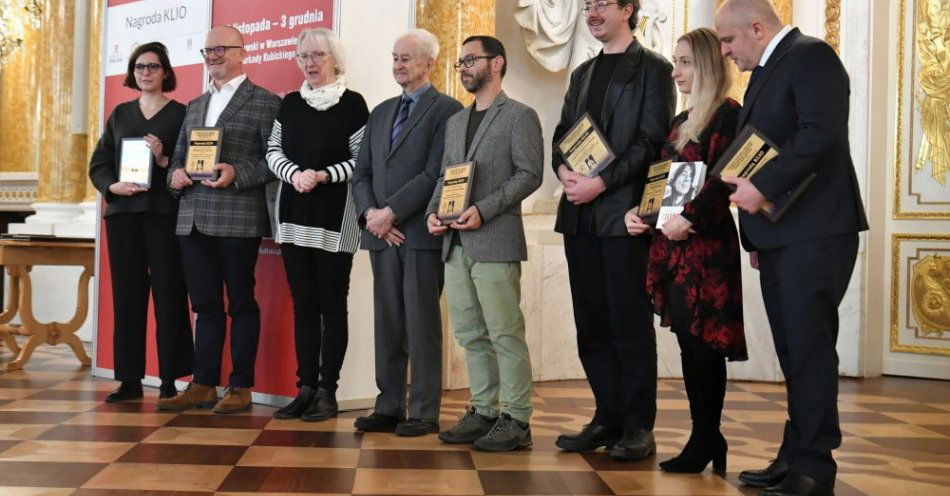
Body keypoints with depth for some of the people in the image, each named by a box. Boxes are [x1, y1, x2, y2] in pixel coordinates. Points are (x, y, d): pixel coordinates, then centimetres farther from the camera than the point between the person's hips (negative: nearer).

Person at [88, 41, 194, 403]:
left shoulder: (180, 114, 4)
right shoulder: (121, 114, 16)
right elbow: (98, 164, 13)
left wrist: (165, 162, -17)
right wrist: (112, 186, -5)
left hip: (164, 213, -4)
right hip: (122, 212, 4)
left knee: (168, 295, -4)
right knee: (127, 295, 4)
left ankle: (170, 381, 0)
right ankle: (129, 380, 8)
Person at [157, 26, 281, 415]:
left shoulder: (264, 102, -1)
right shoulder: (195, 106, 20)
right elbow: (178, 155, 23)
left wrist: (238, 174, -19)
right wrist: (175, 174, 1)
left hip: (238, 218, -6)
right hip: (193, 218, 6)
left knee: (241, 303, 2)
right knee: (205, 305, 10)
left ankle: (240, 387, 8)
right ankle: (203, 385, 16)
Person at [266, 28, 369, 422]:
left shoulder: (352, 103, -3)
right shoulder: (290, 103, 12)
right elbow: (273, 151, 9)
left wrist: (323, 175, -17)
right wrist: (294, 174, -9)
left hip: (334, 217, -5)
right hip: (294, 215, 5)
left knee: (332, 304, 0)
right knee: (303, 303, 7)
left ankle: (327, 392, 5)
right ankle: (306, 388, 13)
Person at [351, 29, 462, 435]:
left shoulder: (446, 110, -3)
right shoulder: (381, 112, 19)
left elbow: (435, 174, -13)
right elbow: (362, 172, 15)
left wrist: (391, 212, -15)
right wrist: (370, 213, -3)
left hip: (420, 233, -6)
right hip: (382, 233, 6)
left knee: (421, 324, -2)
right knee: (387, 323, 8)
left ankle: (424, 413, 4)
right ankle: (389, 408, 13)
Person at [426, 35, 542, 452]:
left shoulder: (520, 116, -1)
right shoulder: (455, 121, 21)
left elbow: (529, 174, -9)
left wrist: (484, 209, -17)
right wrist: (433, 211, 4)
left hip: (494, 241, -7)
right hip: (455, 243, 8)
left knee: (505, 335, -5)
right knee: (469, 335, 10)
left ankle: (516, 420, 1)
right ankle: (483, 412, 18)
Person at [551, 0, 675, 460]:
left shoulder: (652, 68, -1)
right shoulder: (581, 73, 21)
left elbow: (652, 141, -9)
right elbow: (562, 135, 19)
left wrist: (602, 182, -16)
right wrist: (564, 170, -2)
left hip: (623, 213, -7)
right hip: (580, 214, 7)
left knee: (630, 324, -3)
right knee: (592, 324, 8)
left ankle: (638, 426, 5)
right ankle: (608, 418, 17)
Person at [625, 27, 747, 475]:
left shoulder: (727, 114, -6)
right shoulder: (681, 121, 19)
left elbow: (724, 181, -16)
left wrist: (688, 218, -24)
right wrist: (638, 211, 5)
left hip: (705, 242, -8)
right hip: (673, 243, 8)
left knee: (701, 342, -5)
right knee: (689, 342, 9)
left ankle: (705, 442, 4)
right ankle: (706, 439, 16)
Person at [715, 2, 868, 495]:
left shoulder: (810, 56, -7)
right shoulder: (765, 74, 22)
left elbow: (822, 132, -21)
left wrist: (763, 186, -22)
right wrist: (756, 236, 17)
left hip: (812, 232, -9)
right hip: (776, 236, 9)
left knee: (809, 347, -7)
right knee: (793, 350, 10)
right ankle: (795, 456, 15)